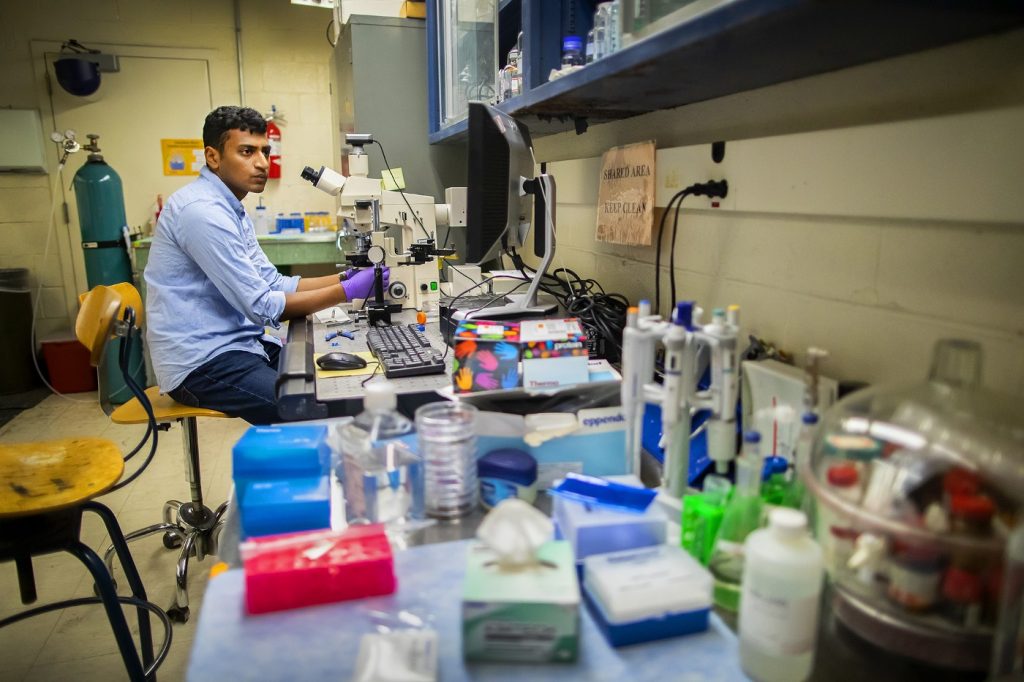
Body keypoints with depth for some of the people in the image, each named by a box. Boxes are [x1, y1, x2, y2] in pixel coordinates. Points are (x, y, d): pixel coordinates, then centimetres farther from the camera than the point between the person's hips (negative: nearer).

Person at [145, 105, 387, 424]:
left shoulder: (230, 208, 13)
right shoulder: (203, 210, -18)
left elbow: (274, 284, 9)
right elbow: (262, 306, -20)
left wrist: (345, 277, -3)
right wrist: (346, 292, -18)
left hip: (234, 344, 9)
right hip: (202, 362, -9)